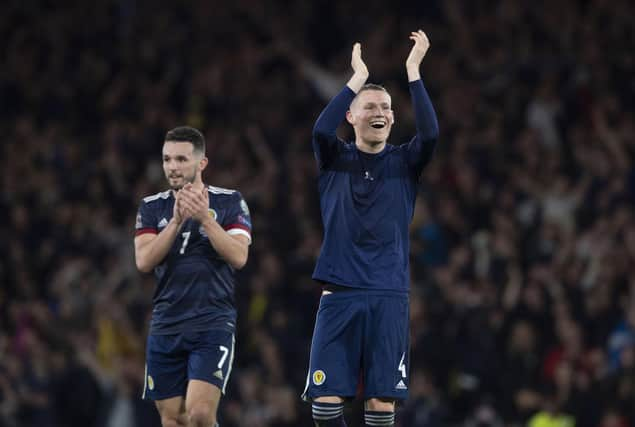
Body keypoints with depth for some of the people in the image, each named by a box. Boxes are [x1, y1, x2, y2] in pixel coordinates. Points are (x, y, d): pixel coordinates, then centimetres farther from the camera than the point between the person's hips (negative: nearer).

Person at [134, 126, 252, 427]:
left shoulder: (230, 202, 3)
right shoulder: (152, 207, 9)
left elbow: (239, 257, -10)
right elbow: (144, 261, -5)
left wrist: (205, 217, -19)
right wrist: (176, 220, -15)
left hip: (213, 325, -3)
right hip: (165, 327, 3)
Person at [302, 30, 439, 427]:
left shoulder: (403, 163, 7)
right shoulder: (335, 160, 7)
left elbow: (430, 134, -13)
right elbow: (321, 129, -15)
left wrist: (413, 72, -14)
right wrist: (358, 77, -15)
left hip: (388, 296, 0)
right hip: (340, 293, 0)